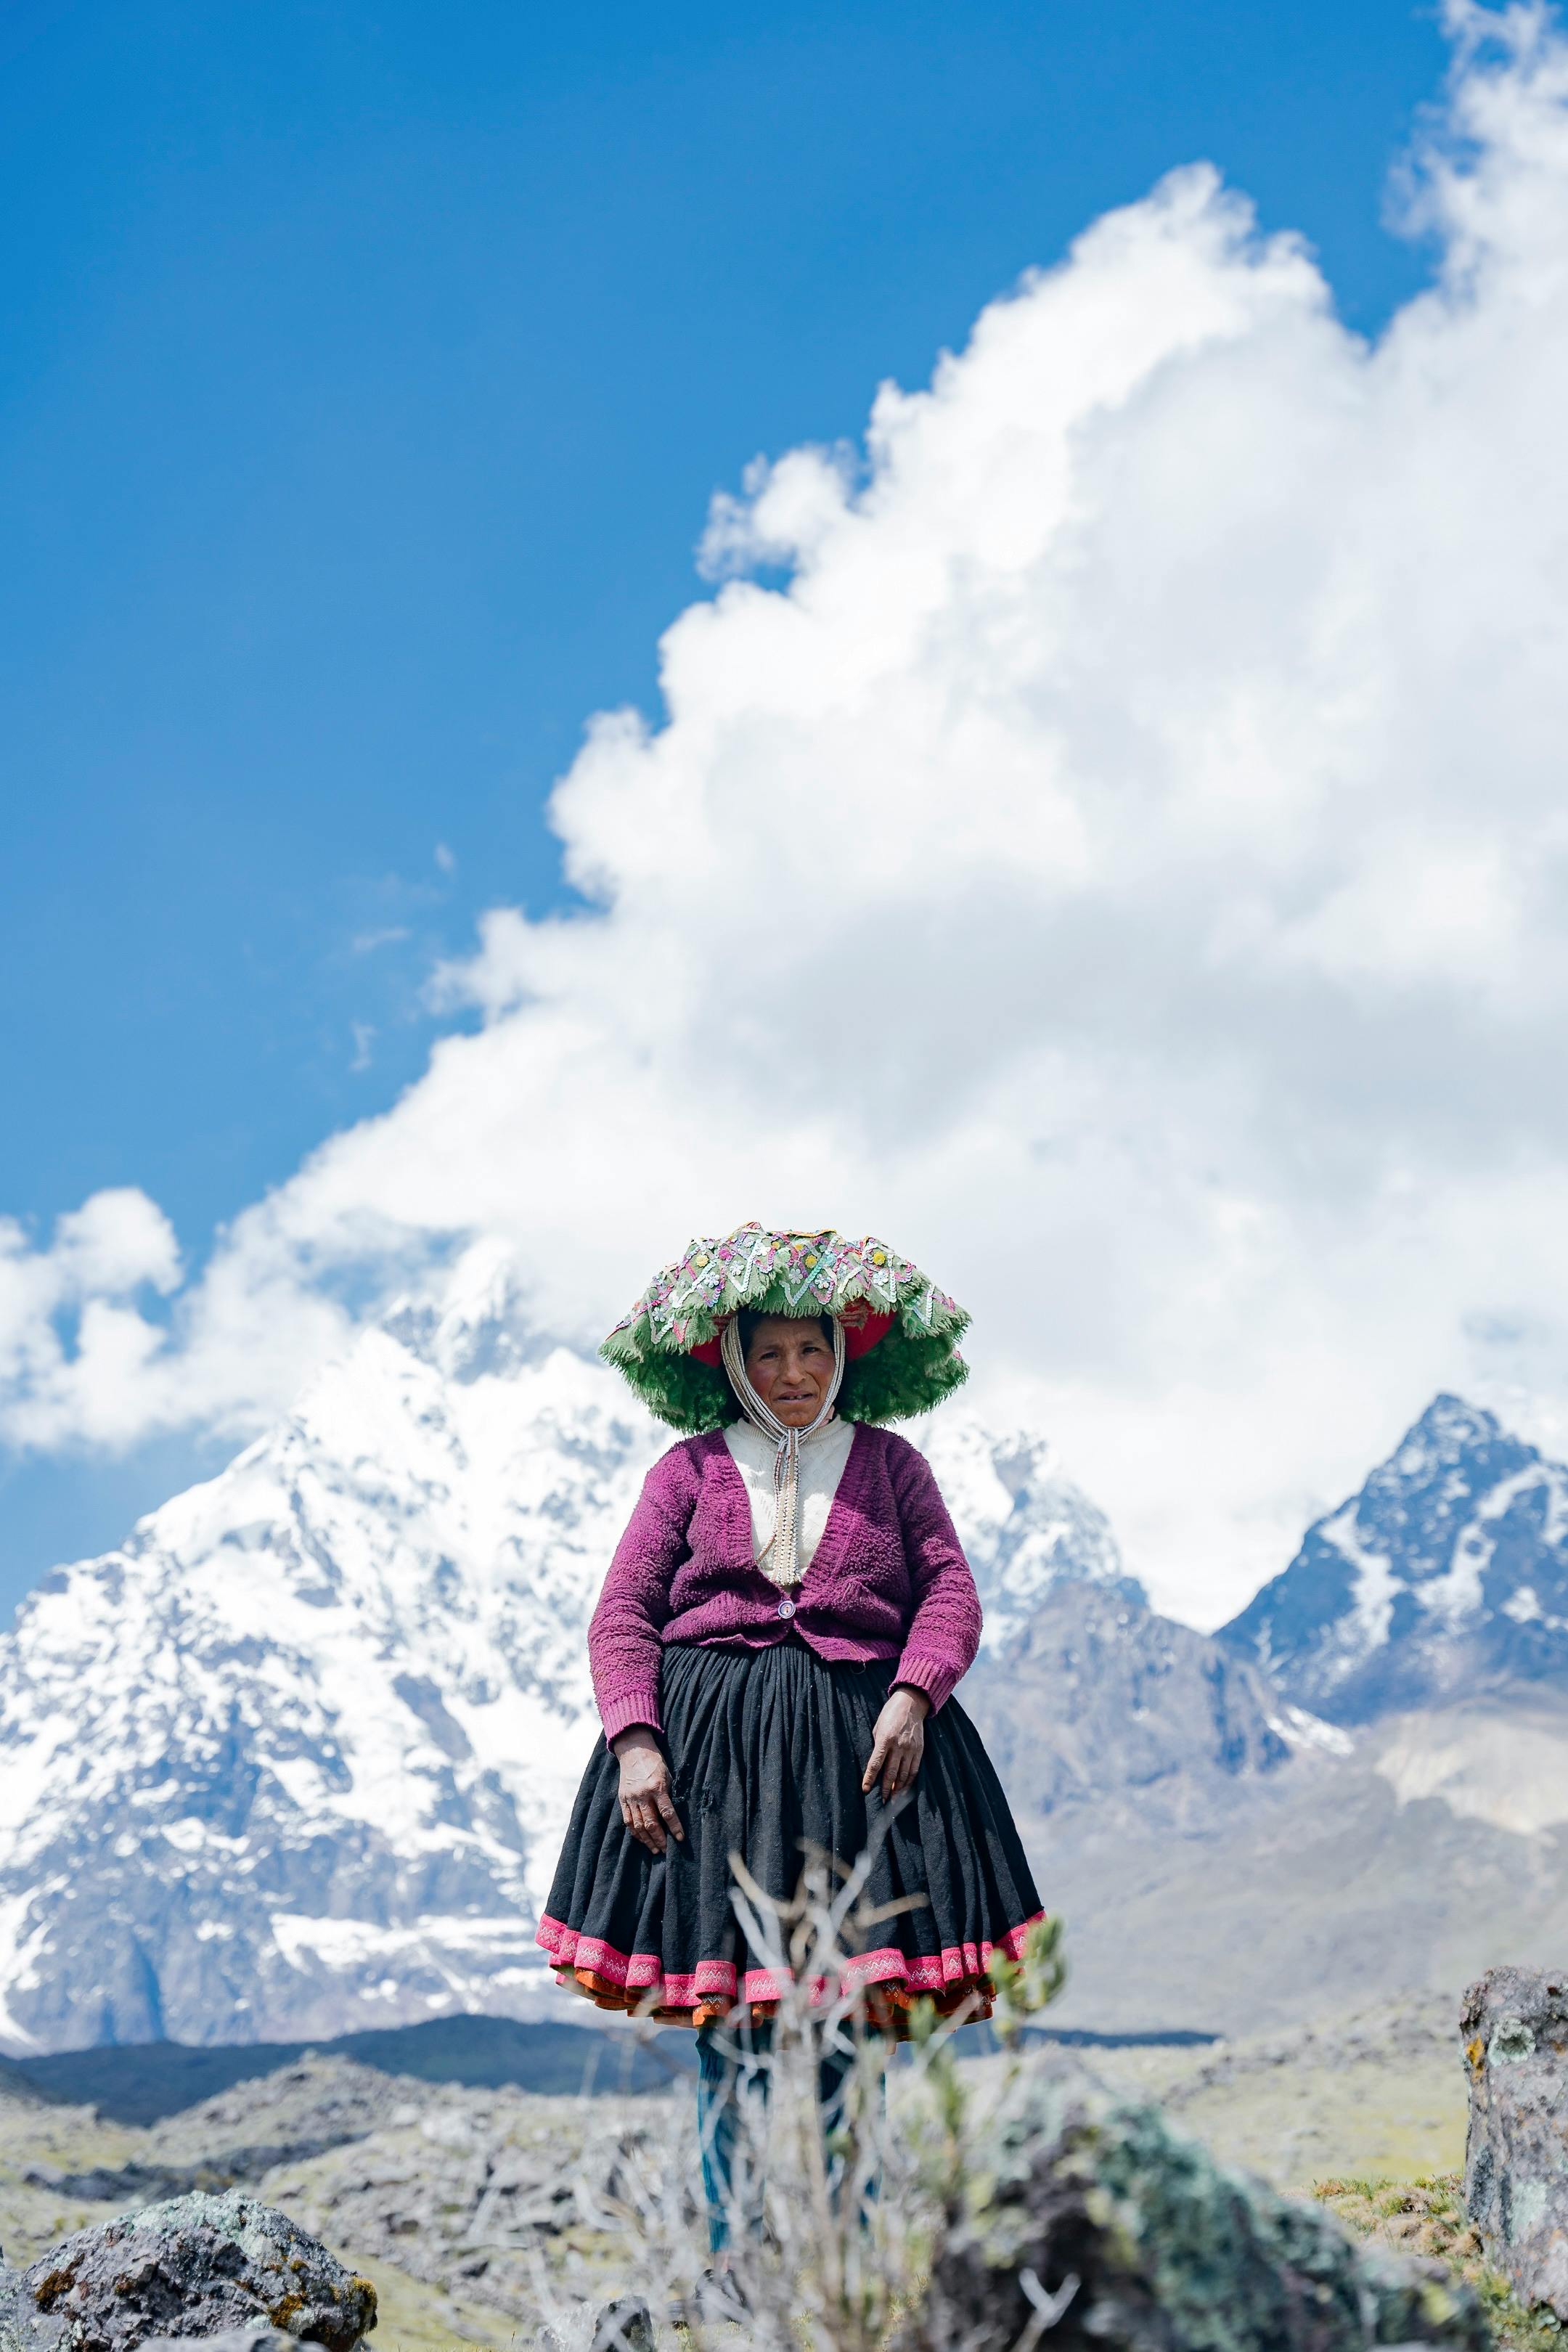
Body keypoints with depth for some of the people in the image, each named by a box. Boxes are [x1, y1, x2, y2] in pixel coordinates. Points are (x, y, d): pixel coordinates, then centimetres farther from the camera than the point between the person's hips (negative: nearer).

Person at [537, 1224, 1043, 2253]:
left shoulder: (891, 1463, 13)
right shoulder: (689, 1468, 10)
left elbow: (951, 1593, 7)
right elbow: (623, 1615, 5)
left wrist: (912, 1696, -11)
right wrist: (635, 1742, -9)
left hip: (860, 1744, 1)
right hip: (708, 1745, 0)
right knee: (726, 2030, -2)